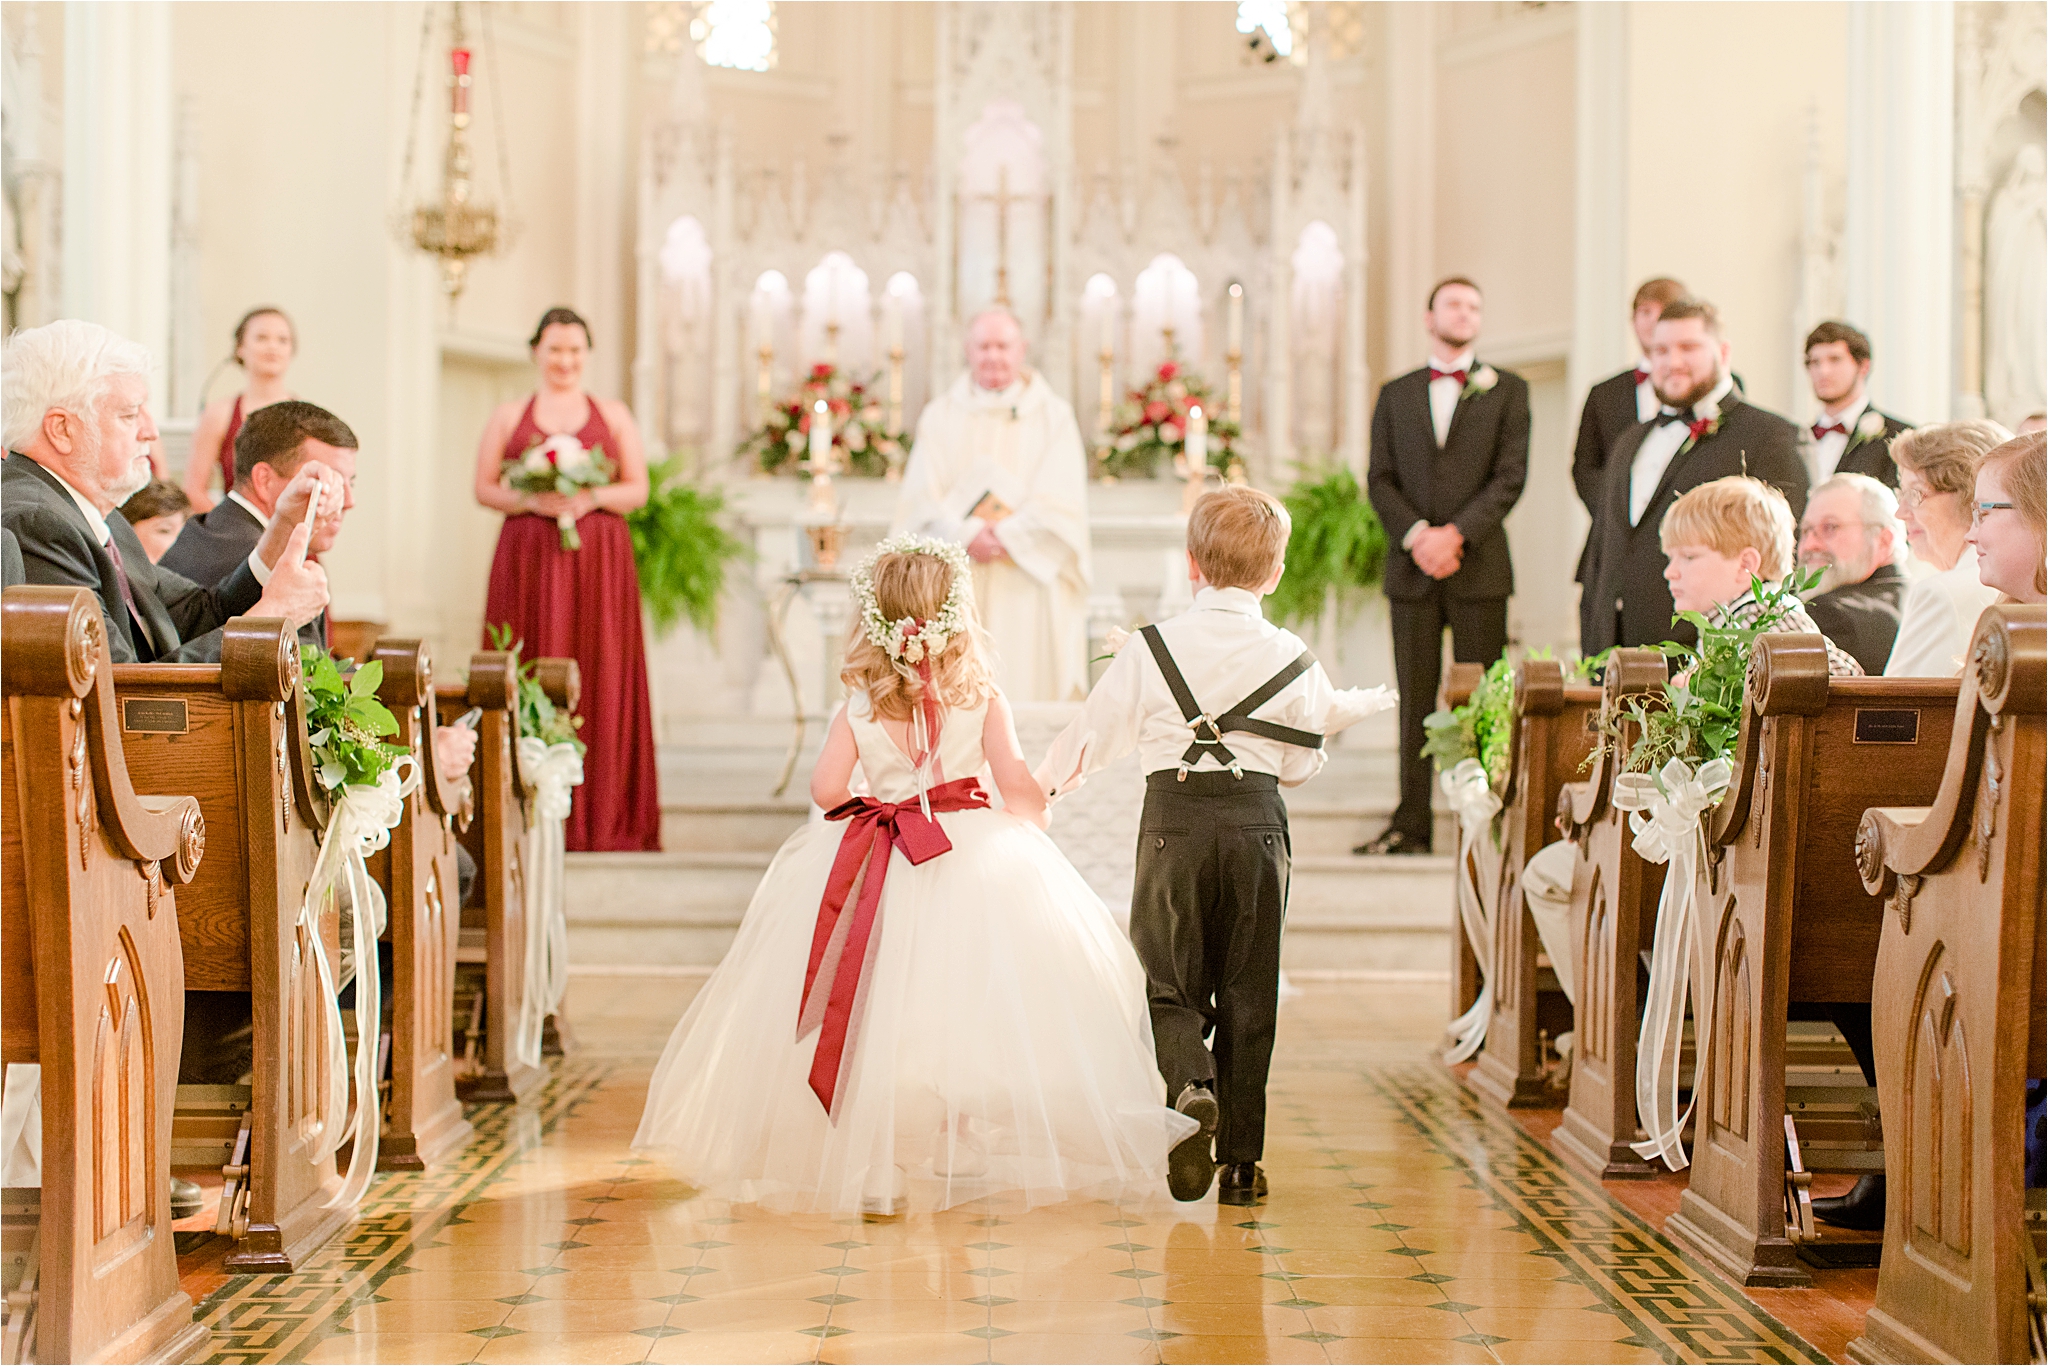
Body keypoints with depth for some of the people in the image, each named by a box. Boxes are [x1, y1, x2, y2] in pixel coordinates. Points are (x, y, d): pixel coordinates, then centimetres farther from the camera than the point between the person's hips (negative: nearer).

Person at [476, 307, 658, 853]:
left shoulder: (614, 415, 12)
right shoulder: (508, 416, 10)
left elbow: (638, 489, 8)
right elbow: (485, 489, 6)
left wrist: (594, 497, -10)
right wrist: (533, 501, -12)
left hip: (600, 561, 1)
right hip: (528, 558, 0)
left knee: (601, 682, -3)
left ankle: (602, 816, 1)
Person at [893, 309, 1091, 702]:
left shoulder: (1053, 415, 7)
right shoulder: (940, 415, 12)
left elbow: (1061, 502, -3)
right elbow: (921, 497, 1)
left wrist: (1004, 537, -13)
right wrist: (967, 537, -15)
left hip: (1030, 580, -1)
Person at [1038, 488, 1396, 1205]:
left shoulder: (1151, 649, -1)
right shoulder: (1292, 659, 2)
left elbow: (1092, 735, 6)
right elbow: (1302, 763, 11)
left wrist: (1042, 788, 25)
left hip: (1175, 821, -1)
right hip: (1256, 821, 1)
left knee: (1168, 982, 8)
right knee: (1247, 992, 9)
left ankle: (1191, 1081, -23)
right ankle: (1242, 1159, 10)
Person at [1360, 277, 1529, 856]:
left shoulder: (1507, 390, 7)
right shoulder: (1396, 394, 14)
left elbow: (1510, 477, -3)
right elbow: (1379, 480, 7)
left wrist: (1454, 534, -13)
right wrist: (1416, 534, -10)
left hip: (1479, 564, -2)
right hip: (1411, 566, 2)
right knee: (1415, 698, 3)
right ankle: (1411, 825, 6)